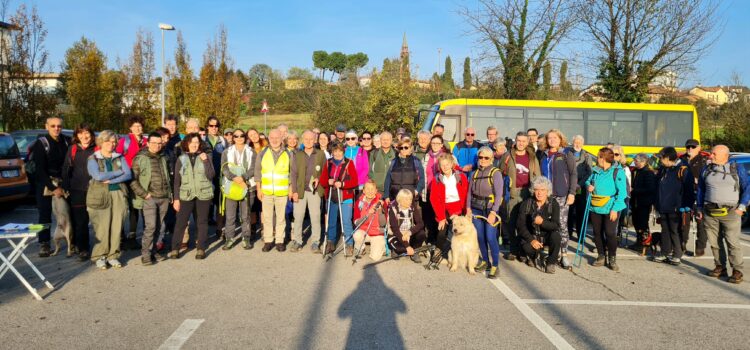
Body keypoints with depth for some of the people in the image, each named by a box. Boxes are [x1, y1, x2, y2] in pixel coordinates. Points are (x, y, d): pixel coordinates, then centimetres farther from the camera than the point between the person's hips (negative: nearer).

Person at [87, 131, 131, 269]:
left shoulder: (120, 158, 14)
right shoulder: (93, 159, 5)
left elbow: (128, 175, 0)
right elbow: (98, 176, -12)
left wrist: (110, 180, -11)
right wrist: (119, 172, -4)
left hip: (118, 195, 3)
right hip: (100, 196, -3)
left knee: (116, 227, -1)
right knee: (102, 228, -7)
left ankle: (113, 256, 9)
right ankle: (100, 257, 5)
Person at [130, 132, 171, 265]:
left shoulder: (163, 158, 16)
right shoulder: (140, 158, -2)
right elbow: (133, 180, -6)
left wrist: (169, 194, 16)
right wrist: (144, 194, -11)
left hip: (164, 198, 5)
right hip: (149, 198, -5)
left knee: (157, 227, 8)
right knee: (150, 226, -11)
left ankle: (153, 250, 20)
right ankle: (145, 254, -2)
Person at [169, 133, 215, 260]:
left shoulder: (205, 156, 4)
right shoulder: (181, 159, 6)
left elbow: (211, 175, -4)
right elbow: (177, 180, 5)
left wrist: (205, 161, -14)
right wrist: (176, 198, 1)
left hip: (203, 195, 0)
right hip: (186, 195, 0)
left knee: (202, 222, 6)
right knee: (180, 222, -3)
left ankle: (201, 249, 14)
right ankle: (175, 249, 5)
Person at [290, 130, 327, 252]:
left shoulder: (321, 154, 5)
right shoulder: (298, 154, 7)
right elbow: (294, 173, 4)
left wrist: (319, 179, -11)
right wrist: (294, 191, -4)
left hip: (315, 190, -1)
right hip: (300, 190, 1)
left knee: (315, 217, 0)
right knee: (298, 217, 3)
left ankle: (315, 241, 10)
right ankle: (297, 241, 14)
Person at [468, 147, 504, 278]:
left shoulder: (495, 173, -6)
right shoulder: (475, 173, 10)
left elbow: (499, 194, -11)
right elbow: (470, 192, 13)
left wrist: (493, 212, -17)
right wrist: (468, 207, 2)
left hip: (490, 209, -5)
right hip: (476, 209, 5)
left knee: (491, 238, -10)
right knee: (480, 237, 9)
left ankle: (495, 266, 1)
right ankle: (485, 261, 24)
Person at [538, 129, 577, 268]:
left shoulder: (567, 154, 2)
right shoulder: (543, 155, 12)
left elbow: (573, 174, -2)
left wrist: (572, 193, -10)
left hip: (562, 195, -3)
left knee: (562, 224, -4)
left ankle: (564, 254, 3)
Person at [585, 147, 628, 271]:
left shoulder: (617, 172, -9)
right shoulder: (595, 171, 7)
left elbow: (622, 192, -11)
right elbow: (588, 181, 24)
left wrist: (615, 209, -17)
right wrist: (588, 186, -1)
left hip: (610, 209, -5)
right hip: (595, 207, 5)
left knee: (610, 233, -4)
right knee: (597, 233, 10)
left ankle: (612, 259, 12)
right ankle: (601, 256, 25)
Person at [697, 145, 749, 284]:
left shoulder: (736, 169, 2)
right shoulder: (706, 170, 11)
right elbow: (700, 189, 18)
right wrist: (700, 208, 14)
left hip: (730, 213, -3)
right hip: (710, 213, 4)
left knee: (733, 242, -5)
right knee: (714, 242, 7)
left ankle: (737, 271, 2)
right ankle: (720, 267, 19)